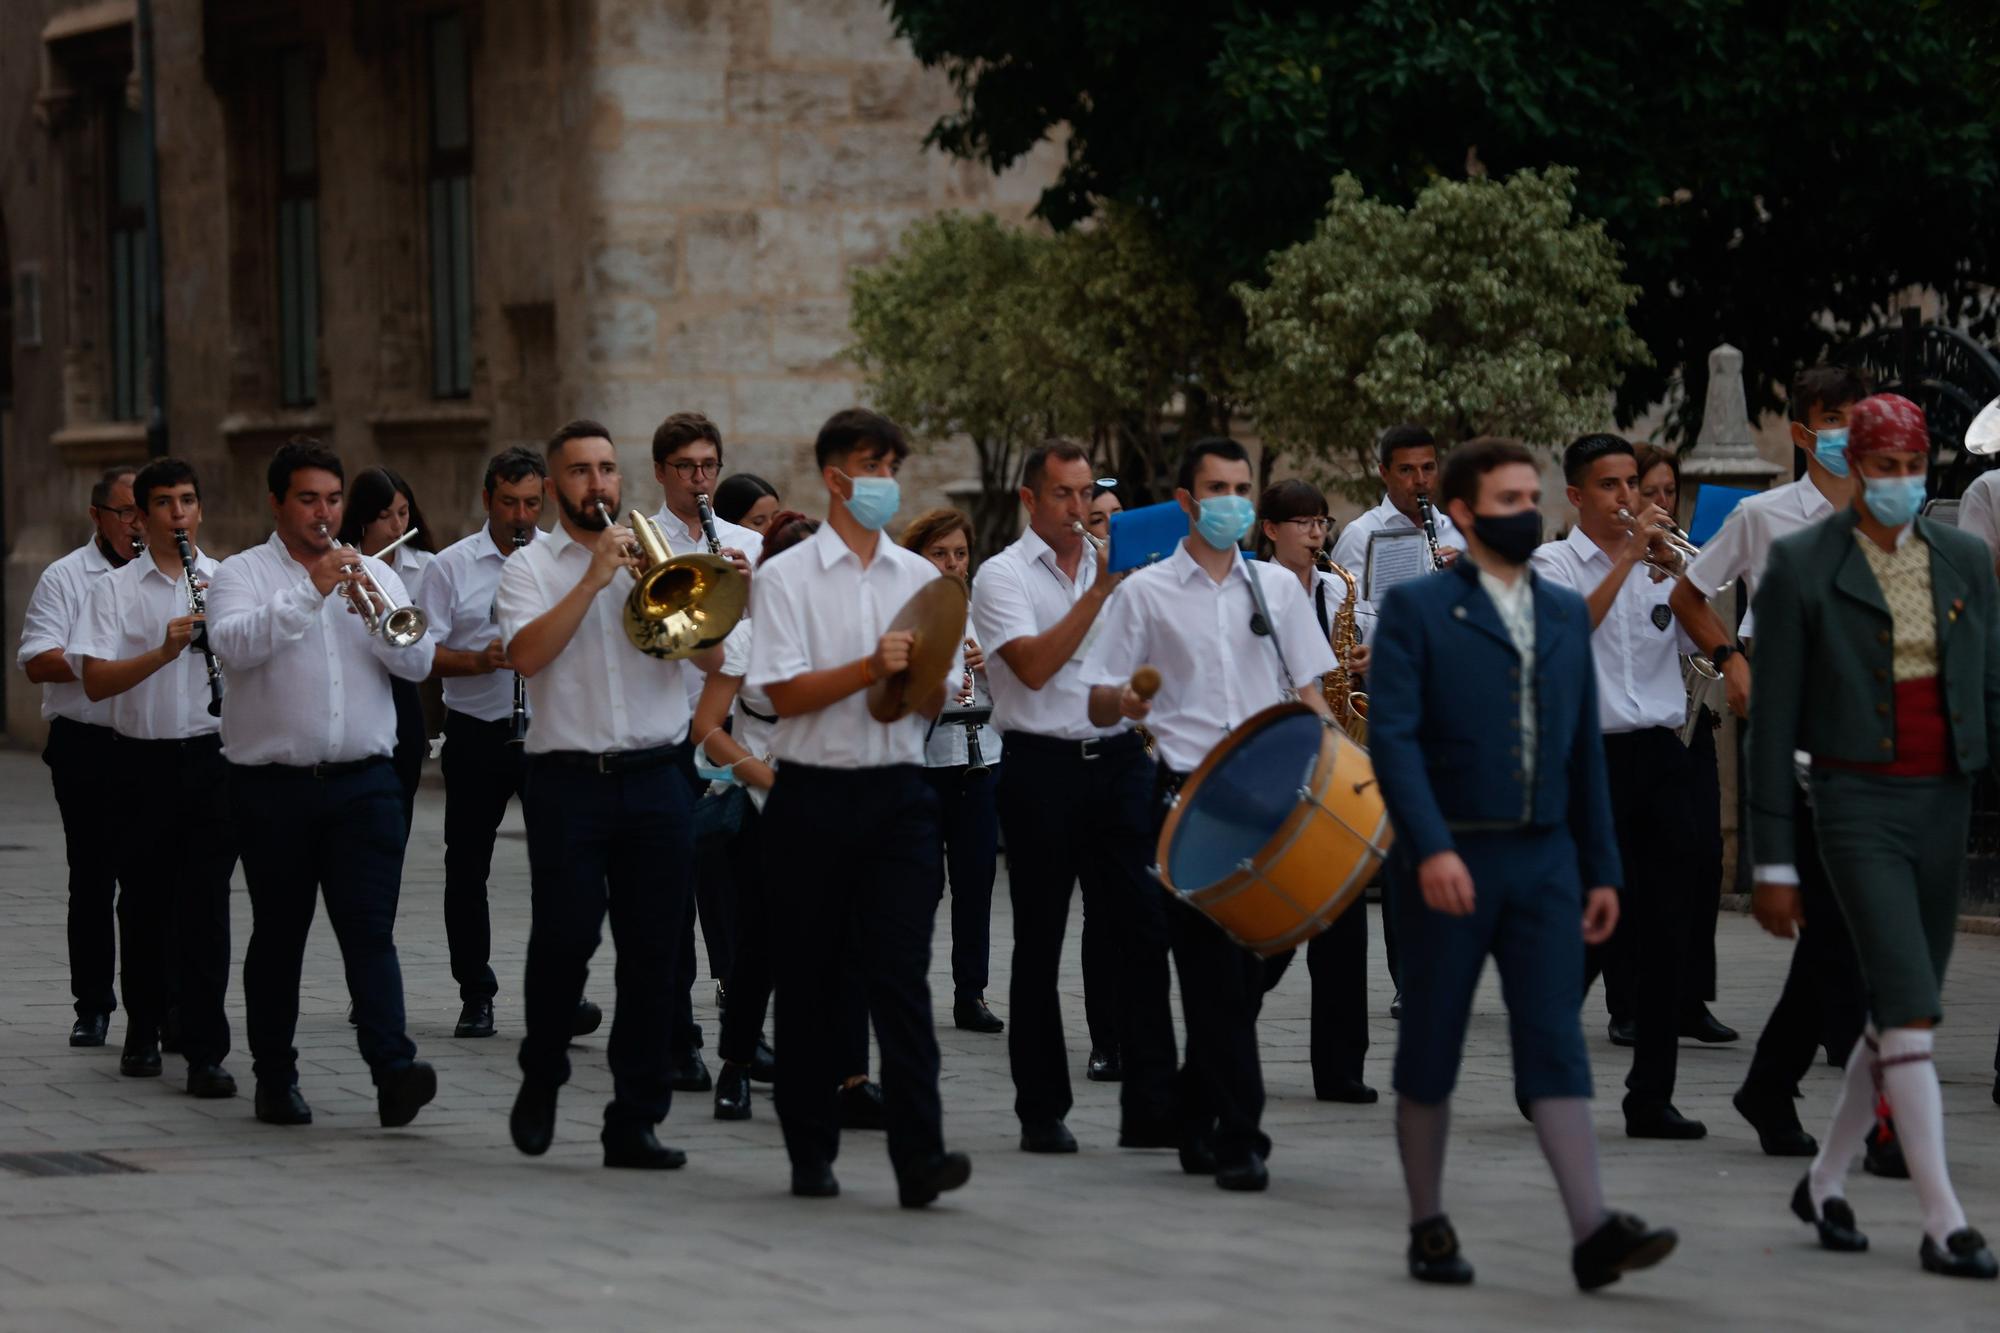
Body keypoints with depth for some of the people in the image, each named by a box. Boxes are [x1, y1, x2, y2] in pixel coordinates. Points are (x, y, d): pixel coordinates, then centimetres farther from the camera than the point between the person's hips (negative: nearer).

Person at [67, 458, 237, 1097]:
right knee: (144, 905, 10)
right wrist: (164, 651, -21)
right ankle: (143, 1032, 27)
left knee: (206, 908, -7)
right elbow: (96, 682, -8)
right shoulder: (116, 588, 2)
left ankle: (205, 1053, -8)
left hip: (211, 757, 0)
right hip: (144, 761, 0)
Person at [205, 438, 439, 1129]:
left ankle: (393, 1070, -21)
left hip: (363, 782, 1)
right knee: (278, 936, 7)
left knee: (369, 929, -9)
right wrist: (310, 591, -21)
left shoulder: (373, 574, 12)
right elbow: (234, 645, -17)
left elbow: (418, 662, 3)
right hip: (273, 786, -1)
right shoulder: (242, 574, 3)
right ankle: (275, 1079, 16)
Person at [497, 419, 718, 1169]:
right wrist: (593, 580, -14)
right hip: (569, 777, -3)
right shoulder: (531, 566, 6)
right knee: (564, 937, -9)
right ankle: (541, 1078, 17)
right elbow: (526, 654, -12)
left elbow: (714, 657, 6)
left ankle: (635, 1122, 4)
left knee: (653, 953, 0)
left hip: (655, 778, 3)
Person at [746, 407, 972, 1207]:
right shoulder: (786, 577, 1)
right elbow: (783, 694, -9)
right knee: (811, 980, 5)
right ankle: (811, 1153, 16)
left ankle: (919, 1155, -17)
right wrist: (870, 669, -20)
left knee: (901, 973, -9)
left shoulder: (920, 578, 12)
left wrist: (924, 676, -11)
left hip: (898, 790, 2)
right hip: (814, 795, -2)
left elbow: (933, 705, 12)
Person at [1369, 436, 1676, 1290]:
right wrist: (1430, 849, -24)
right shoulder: (1415, 609, -3)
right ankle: (1428, 1228, 18)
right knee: (1431, 1048, 5)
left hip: (1543, 864, 3)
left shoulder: (1566, 614, 13)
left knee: (1554, 1043, -7)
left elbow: (1584, 751, 16)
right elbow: (1391, 737, -13)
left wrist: (1602, 870, 13)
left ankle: (1593, 1235, -17)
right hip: (1447, 865, -3)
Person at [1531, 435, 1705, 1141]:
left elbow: (1708, 644, 6)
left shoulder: (1659, 562, 15)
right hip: (1591, 758, -4)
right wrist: (1628, 558, -18)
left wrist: (1678, 572, -6)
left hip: (1660, 758, 4)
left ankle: (1653, 1097, 4)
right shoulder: (1554, 562, 2)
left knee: (1663, 930, 1)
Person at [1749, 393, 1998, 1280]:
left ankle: (1826, 1182, 28)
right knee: (1910, 1007, -13)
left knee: (1900, 1011, 11)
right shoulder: (1802, 566, -4)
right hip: (1858, 803, -5)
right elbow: (1772, 721, -3)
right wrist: (1773, 863, -6)